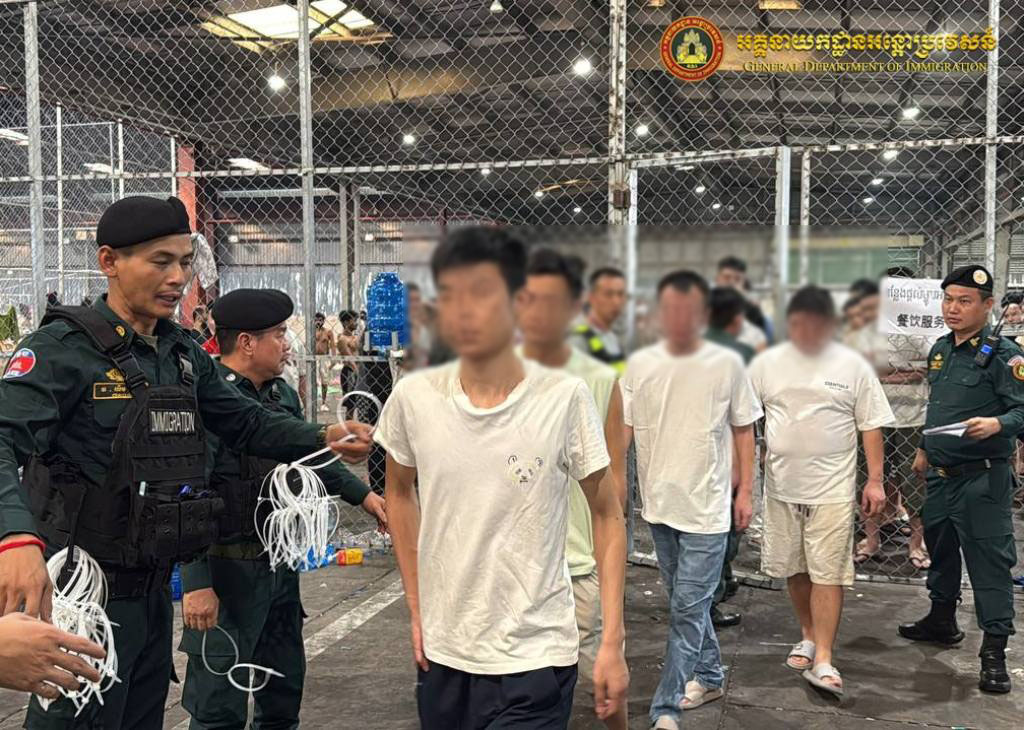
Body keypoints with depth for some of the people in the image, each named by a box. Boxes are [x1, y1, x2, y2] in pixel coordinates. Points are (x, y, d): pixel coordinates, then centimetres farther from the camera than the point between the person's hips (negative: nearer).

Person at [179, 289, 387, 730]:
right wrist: (197, 583, -26)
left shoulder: (283, 394, 8)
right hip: (227, 571, -8)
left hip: (281, 565, 9)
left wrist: (363, 495, 19)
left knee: (284, 693, 21)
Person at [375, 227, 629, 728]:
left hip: (534, 659, -3)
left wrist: (612, 642, -8)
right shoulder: (413, 398, -6)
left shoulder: (564, 398, -14)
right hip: (441, 654, 4)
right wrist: (417, 610, 10)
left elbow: (607, 516, -5)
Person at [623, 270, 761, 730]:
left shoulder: (727, 364, -5)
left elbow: (742, 430, 4)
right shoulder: (639, 364, 0)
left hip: (707, 508, -3)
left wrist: (745, 491, 3)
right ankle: (709, 676, 39)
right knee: (688, 603, 19)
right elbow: (622, 429, 3)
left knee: (688, 609, -4)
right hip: (659, 504, 4)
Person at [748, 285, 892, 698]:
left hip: (832, 489, -2)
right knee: (794, 568, 13)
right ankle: (808, 636, 32)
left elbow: (871, 426, 1)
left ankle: (823, 659, 1)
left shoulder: (852, 366, -1)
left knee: (828, 573, -4)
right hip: (782, 486, 3)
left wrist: (875, 480, -4)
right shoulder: (767, 363, 3)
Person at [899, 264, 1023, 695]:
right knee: (939, 547, 20)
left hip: (981, 480, -8)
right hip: (940, 475, 8)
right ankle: (942, 620, 38)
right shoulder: (941, 349, 11)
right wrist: (924, 449, 25)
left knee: (989, 560, -4)